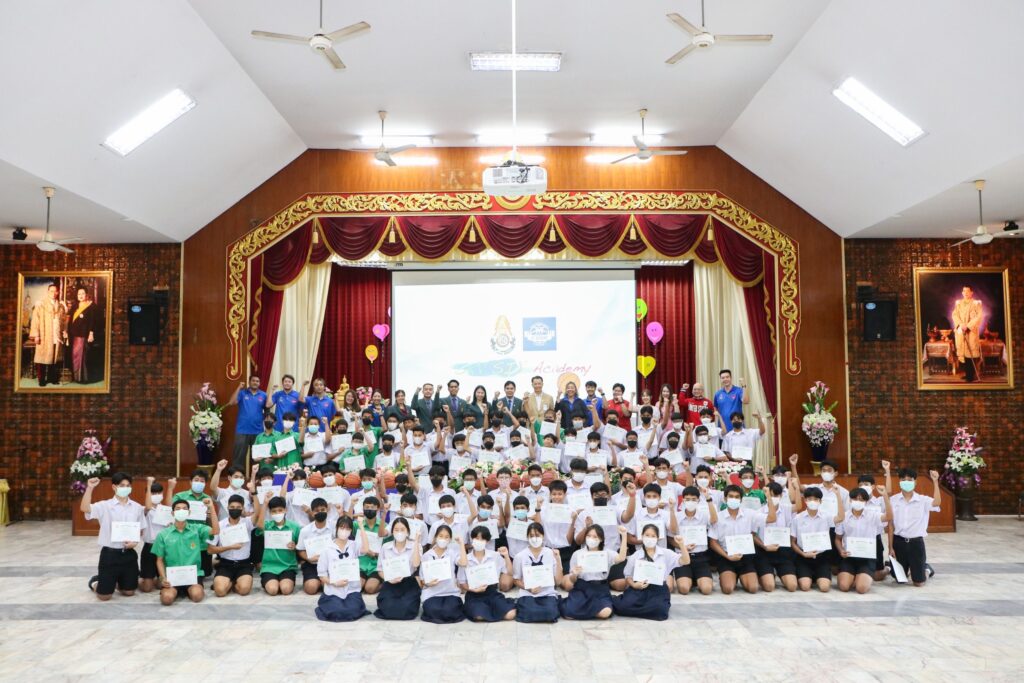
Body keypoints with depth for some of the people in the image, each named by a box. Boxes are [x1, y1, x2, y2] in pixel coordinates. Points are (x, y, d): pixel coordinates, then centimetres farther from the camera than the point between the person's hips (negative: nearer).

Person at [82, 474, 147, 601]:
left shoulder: (137, 507, 4)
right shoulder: (105, 506, -7)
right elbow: (84, 508, -25)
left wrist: (135, 541, -10)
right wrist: (90, 488, -31)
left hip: (129, 553, 3)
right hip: (110, 553, -3)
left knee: (129, 592, 11)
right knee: (104, 596, 2)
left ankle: (117, 582, 44)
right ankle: (96, 582, 35)